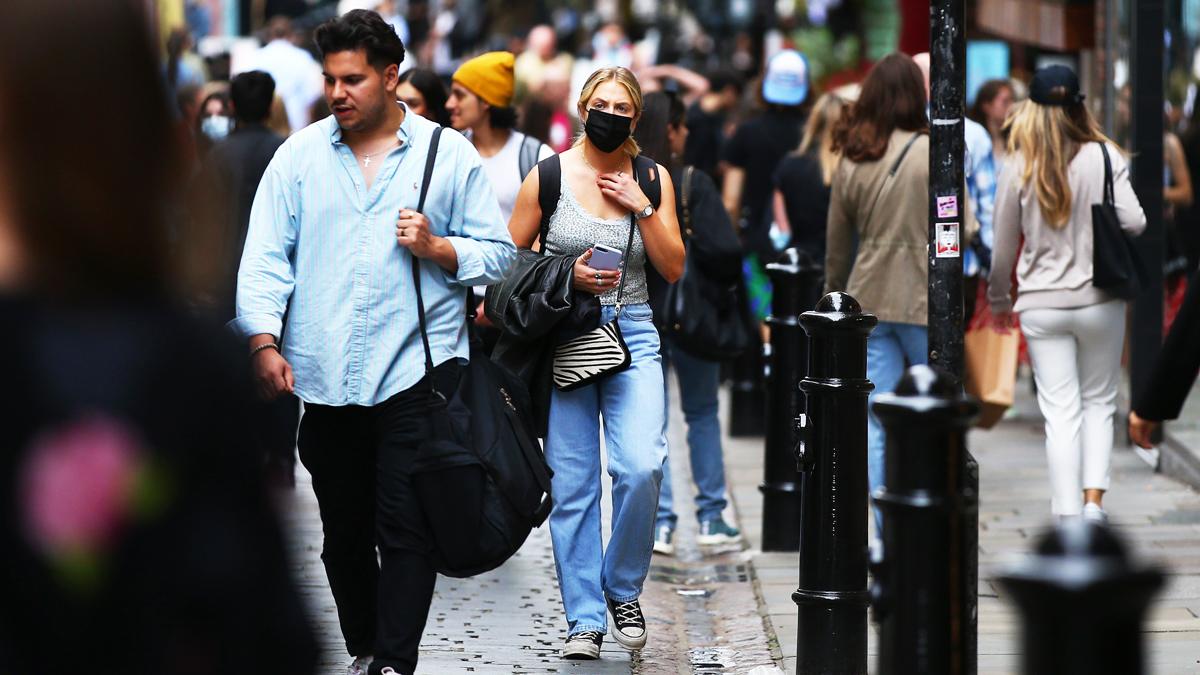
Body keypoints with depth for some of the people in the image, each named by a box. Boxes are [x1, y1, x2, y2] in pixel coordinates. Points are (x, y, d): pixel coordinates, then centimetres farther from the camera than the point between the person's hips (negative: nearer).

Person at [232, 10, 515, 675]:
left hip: (417, 370, -3)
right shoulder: (299, 155, 8)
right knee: (343, 528, 11)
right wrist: (265, 343, -8)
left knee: (406, 526, -9)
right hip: (326, 377, 3)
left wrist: (435, 247, -12)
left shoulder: (449, 155, 4)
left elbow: (496, 253, 7)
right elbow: (265, 258, 4)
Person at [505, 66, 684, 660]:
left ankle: (622, 588, 4)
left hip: (631, 336, 1)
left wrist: (642, 206, -8)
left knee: (641, 467, -18)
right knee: (572, 484, -1)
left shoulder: (653, 178, 7)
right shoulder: (549, 176, 1)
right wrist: (567, 278, -9)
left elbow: (673, 268, 3)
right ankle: (585, 619, 7)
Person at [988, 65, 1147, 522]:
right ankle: (1093, 500, 6)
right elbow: (1134, 222, -13)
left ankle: (1068, 517, -2)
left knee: (1061, 413, 3)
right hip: (1100, 300, 0)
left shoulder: (1019, 167, -4)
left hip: (1041, 306, 0)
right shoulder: (1104, 156, -7)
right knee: (1099, 402, 17)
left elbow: (1004, 247, 3)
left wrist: (998, 300, 19)